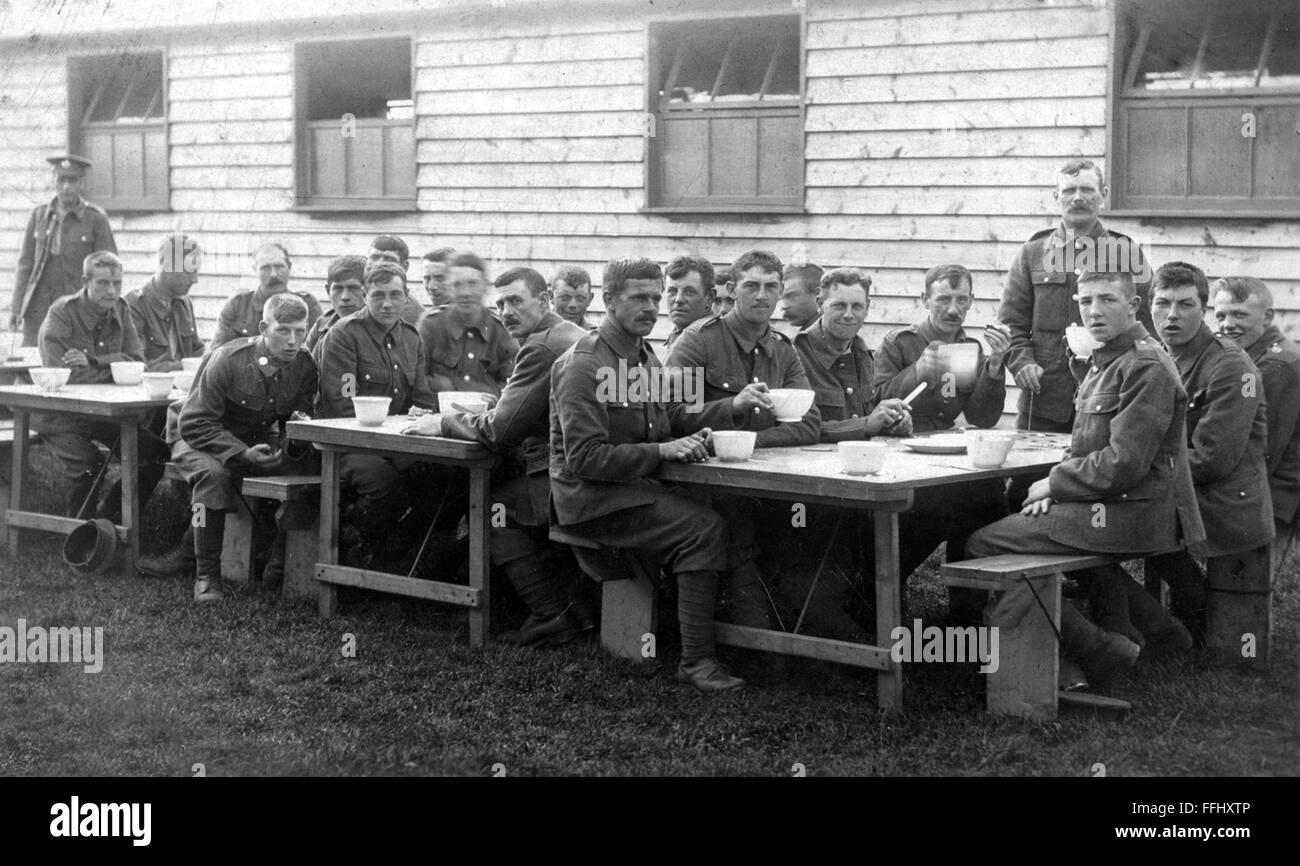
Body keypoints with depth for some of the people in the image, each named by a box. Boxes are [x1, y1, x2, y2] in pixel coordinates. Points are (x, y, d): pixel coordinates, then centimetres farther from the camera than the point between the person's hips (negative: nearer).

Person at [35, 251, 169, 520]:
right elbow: (61, 376, -24)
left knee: (156, 453, -10)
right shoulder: (62, 313, -13)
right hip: (61, 413, -6)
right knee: (87, 463, -30)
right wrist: (115, 368, -18)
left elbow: (137, 364, -6)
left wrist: (93, 362, -21)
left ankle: (111, 518, 9)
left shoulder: (120, 310, 5)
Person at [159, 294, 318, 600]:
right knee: (214, 473, -37)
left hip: (258, 438, 5)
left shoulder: (304, 366, -11)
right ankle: (206, 573, -24)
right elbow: (193, 424, -25)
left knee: (309, 467, -19)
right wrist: (243, 454, -35)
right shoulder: (228, 360, -26)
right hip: (203, 437, -5)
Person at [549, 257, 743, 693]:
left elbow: (674, 420, 21)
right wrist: (662, 451, -24)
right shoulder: (582, 365, -12)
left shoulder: (646, 357, 17)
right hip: (591, 497, -8)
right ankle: (697, 660, -22)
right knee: (704, 527, -26)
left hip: (638, 486, 8)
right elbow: (584, 457, -19)